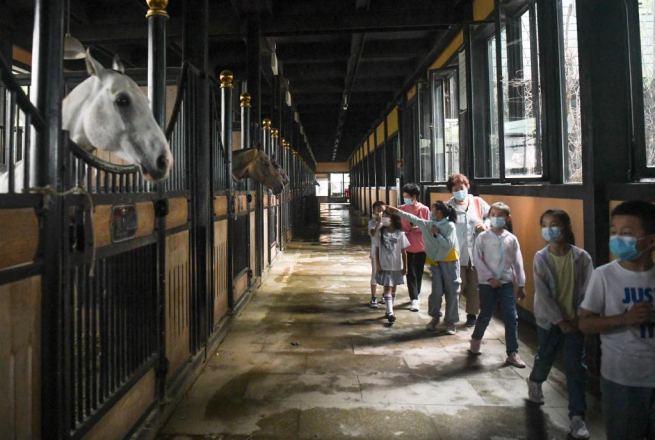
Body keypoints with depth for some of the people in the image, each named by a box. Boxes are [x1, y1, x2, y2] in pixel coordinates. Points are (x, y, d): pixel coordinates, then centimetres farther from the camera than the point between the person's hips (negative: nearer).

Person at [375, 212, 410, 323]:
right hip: (384, 266, -1)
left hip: (397, 266, 1)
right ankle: (390, 313, -6)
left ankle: (389, 310, 27)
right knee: (387, 289, -6)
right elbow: (377, 250, 1)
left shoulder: (400, 234, -5)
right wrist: (378, 265, -4)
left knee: (393, 289, 13)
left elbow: (403, 252, 0)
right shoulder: (380, 232, -4)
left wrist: (405, 267, 0)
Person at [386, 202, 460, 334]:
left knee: (451, 292, 2)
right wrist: (397, 211, 6)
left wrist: (436, 234, -16)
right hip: (436, 262, 4)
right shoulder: (429, 224, 3)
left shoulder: (450, 225, -12)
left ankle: (451, 321, 13)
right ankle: (435, 317, 22)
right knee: (436, 291, 1)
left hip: (449, 262, -4)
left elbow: (449, 244, -21)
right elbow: (413, 218, 7)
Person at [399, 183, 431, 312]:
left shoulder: (424, 209, -4)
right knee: (411, 273, -1)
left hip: (421, 246, 1)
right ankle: (414, 299, 1)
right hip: (408, 246, 0)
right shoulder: (401, 209, -1)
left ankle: (416, 296, 29)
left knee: (419, 273, 12)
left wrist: (419, 228, -17)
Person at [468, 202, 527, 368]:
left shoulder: (511, 239, 2)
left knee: (511, 318, 1)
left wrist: (521, 285, 5)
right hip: (487, 283, -2)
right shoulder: (483, 237, -4)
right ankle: (475, 340, 34)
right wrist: (490, 278, -14)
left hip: (506, 282, 2)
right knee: (485, 315, 9)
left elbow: (518, 263, 5)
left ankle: (513, 353, 10)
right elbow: (477, 259, -8)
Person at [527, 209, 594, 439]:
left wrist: (578, 317, -11)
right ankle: (535, 381, 50)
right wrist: (560, 320, -14)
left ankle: (577, 416, 12)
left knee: (576, 367, 0)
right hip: (549, 319, 0)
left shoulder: (582, 257, -9)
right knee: (545, 357, 18)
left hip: (575, 320, 0)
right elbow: (542, 293, -12)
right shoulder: (540, 258, -10)